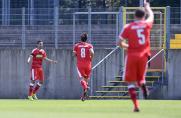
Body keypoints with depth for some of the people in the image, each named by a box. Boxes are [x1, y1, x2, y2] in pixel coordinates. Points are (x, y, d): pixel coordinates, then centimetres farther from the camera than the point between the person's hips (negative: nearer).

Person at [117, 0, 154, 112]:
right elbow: (151, 15, 25)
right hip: (143, 55, 2)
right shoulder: (147, 24, 1)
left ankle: (136, 105, -10)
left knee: (131, 81, 4)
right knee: (140, 77, 20)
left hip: (132, 56, -2)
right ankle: (143, 85, -18)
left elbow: (120, 43, -1)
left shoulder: (128, 27, -3)